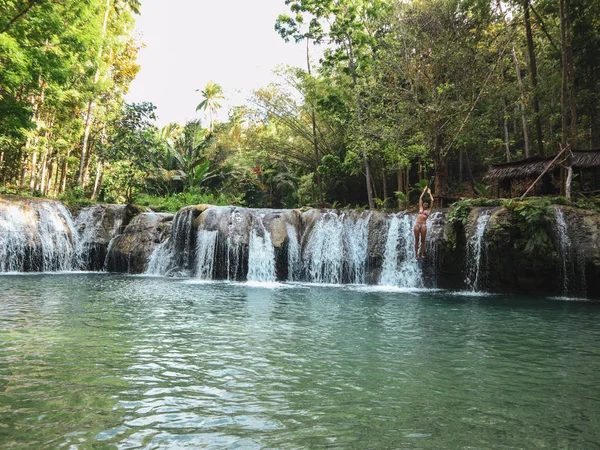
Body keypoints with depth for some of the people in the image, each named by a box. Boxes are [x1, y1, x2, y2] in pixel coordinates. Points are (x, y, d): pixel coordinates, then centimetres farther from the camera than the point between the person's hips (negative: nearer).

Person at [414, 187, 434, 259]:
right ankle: (416, 254, 4)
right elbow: (420, 198, 20)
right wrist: (424, 191, 26)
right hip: (417, 225, 2)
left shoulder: (428, 210, 11)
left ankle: (422, 254, 5)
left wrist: (429, 193, 22)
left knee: (422, 240, 1)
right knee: (416, 240, 2)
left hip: (423, 225, -2)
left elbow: (432, 200, 10)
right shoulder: (421, 208, 17)